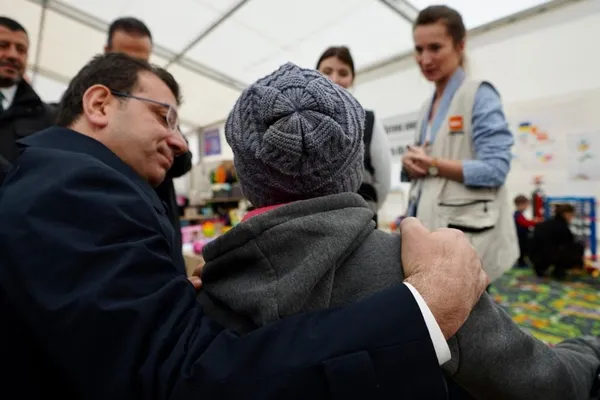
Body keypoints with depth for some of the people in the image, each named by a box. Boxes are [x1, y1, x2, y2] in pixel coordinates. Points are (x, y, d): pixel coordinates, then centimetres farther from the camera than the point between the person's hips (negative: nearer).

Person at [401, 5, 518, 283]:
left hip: (465, 231, -7)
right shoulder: (427, 107, 16)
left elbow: (495, 168, -15)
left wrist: (433, 165, -15)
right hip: (428, 227, 7)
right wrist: (410, 164, -4)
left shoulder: (480, 96, -5)